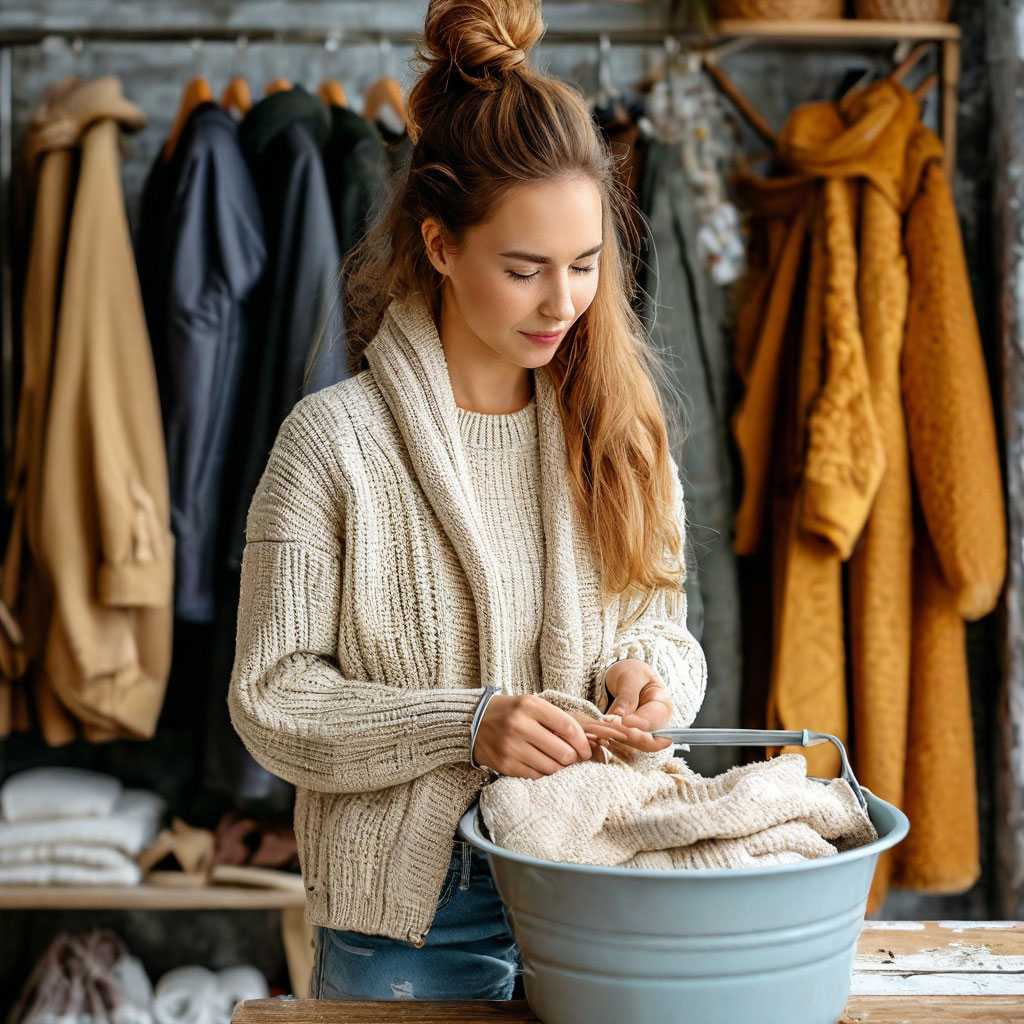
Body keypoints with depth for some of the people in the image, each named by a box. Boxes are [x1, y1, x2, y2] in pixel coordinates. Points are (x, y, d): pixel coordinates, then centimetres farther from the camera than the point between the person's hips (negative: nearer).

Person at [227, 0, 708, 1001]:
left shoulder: (614, 422, 0)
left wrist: (648, 671, -13)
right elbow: (271, 697, -12)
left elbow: (658, 619, 10)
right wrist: (465, 727, -24)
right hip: (410, 911, -3)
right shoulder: (335, 439, -13)